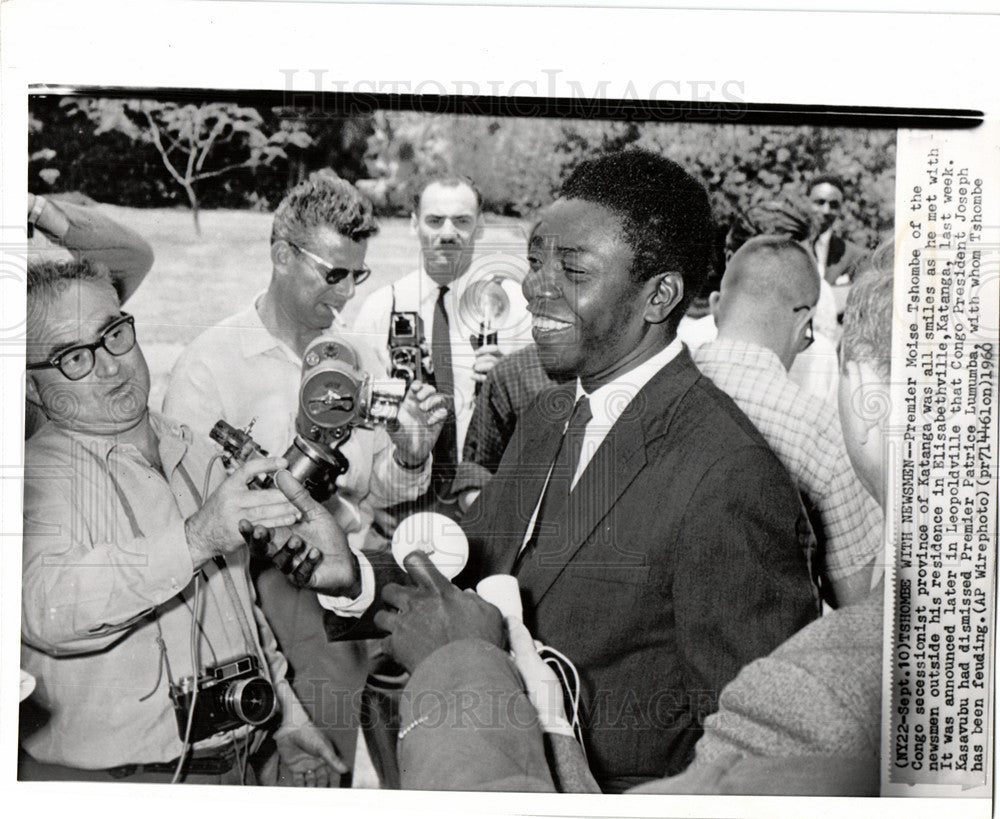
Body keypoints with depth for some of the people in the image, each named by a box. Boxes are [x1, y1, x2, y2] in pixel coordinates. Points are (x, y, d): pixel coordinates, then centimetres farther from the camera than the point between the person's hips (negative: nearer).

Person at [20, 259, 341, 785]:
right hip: (105, 777, -6)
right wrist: (195, 539, -42)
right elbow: (45, 608, -33)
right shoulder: (38, 472, -13)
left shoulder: (187, 451, 9)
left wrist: (286, 718, 16)